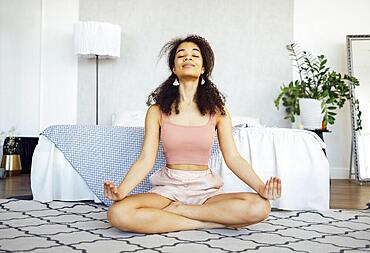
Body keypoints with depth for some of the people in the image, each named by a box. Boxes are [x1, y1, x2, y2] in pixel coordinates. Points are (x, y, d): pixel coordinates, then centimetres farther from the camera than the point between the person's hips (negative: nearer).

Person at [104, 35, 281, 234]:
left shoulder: (217, 109, 4)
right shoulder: (157, 110, 1)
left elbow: (233, 157, -1)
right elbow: (146, 159, -5)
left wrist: (260, 187, -18)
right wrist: (120, 191, -22)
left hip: (205, 189, 1)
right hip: (169, 186, 0)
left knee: (260, 207, -28)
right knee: (117, 214, -31)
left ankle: (176, 210, -12)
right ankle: (210, 222, -18)